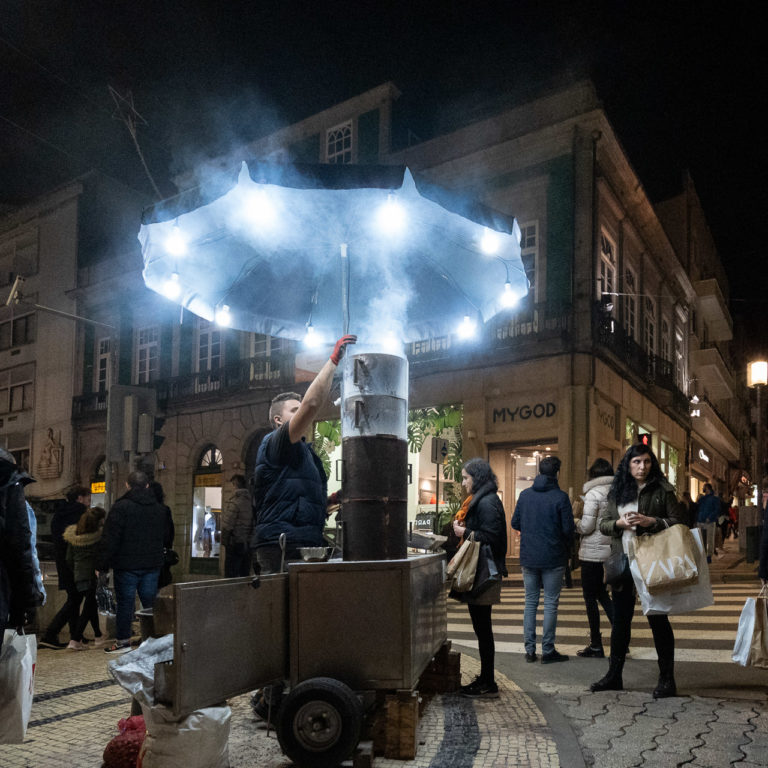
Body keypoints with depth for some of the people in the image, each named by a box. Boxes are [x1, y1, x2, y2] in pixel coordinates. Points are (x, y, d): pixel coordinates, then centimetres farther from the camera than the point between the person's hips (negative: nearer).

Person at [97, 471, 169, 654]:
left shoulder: (120, 507, -10)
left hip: (127, 565, -5)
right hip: (152, 564, 5)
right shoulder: (159, 509, 9)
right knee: (150, 602, 11)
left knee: (125, 602, 4)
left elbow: (111, 539, -12)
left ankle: (123, 641, 10)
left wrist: (103, 565, -8)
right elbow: (165, 536, 18)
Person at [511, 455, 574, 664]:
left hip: (528, 557, 4)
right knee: (550, 603, 4)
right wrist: (565, 546, 8)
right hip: (553, 558, -4)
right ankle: (547, 650, 7)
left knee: (530, 602, 12)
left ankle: (530, 649, 14)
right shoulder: (560, 497, -11)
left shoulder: (525, 495, 2)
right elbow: (568, 529, -11)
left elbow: (515, 523, 5)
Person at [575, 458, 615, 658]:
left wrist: (576, 523, 3)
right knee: (602, 594, 20)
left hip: (593, 552, -6)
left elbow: (586, 527, -16)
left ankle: (596, 645, 9)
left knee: (590, 597, 4)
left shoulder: (593, 493, -14)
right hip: (613, 550, 6)